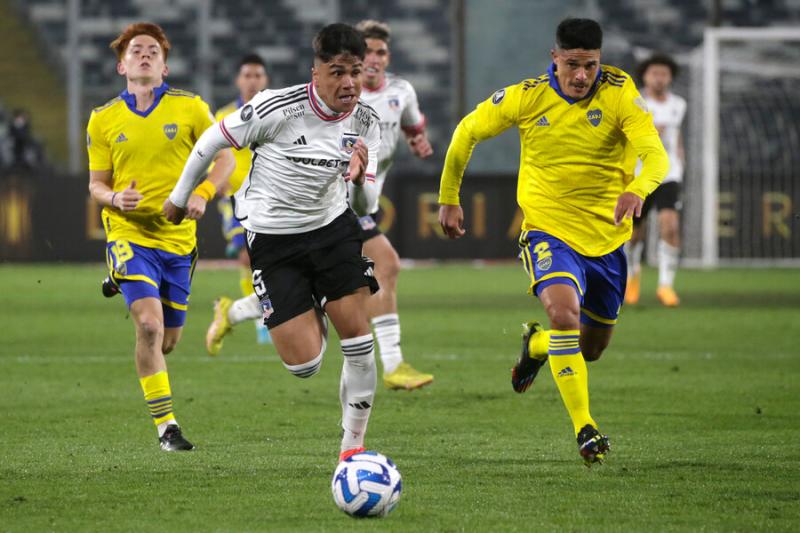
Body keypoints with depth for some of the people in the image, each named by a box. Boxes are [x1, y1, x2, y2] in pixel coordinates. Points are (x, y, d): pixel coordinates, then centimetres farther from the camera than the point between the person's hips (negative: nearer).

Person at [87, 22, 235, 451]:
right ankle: (166, 427, -13)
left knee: (168, 339, 8)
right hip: (128, 234, -2)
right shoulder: (103, 120, 3)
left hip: (178, 236, 2)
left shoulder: (190, 108, 1)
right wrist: (115, 199, -14)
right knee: (149, 324, -20)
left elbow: (224, 159, 5)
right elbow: (96, 183, 9)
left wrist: (203, 194, -13)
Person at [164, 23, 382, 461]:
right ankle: (314, 317, 30)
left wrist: (361, 174, -23)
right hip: (273, 240, -4)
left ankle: (353, 445, 8)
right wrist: (179, 198, 4)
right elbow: (212, 141, -8)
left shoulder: (365, 121, -6)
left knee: (359, 338, -9)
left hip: (334, 228, 4)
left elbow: (370, 200, 1)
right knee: (304, 365, -9)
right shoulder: (277, 109, -22)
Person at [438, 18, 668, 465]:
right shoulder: (526, 98, -11)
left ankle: (536, 344, 51)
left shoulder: (619, 93, -14)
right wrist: (449, 199, 10)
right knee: (564, 312, -30)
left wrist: (638, 189, -47)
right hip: (549, 230, -2)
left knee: (593, 348, 16)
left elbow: (655, 154, -25)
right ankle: (585, 429, -25)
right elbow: (468, 132, 5)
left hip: (606, 237, 2)